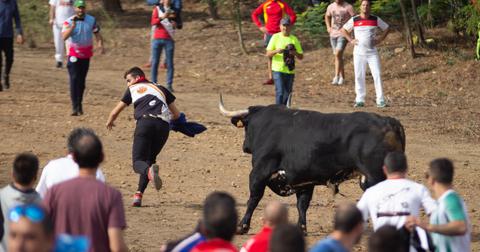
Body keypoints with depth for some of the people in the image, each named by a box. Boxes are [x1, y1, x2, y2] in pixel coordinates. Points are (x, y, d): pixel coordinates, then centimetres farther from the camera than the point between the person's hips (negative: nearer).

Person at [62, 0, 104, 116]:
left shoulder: (91, 20, 2)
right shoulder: (69, 21, -8)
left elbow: (97, 33, 6)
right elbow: (64, 36, -19)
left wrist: (100, 44, -12)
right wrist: (73, 25, -28)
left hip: (86, 55, 3)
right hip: (74, 54, -3)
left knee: (82, 80, 10)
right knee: (74, 80, -12)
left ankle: (79, 104, 21)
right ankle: (75, 107, -14)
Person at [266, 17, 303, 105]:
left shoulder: (294, 39, 7)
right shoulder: (275, 37, 1)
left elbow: (301, 56, 8)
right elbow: (268, 54, -1)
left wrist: (295, 53, -14)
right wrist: (276, 51, -21)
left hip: (290, 71, 3)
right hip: (278, 69, -3)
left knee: (287, 94, 8)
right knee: (280, 92, -14)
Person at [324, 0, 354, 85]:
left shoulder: (348, 7, -12)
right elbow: (327, 16, 24)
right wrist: (328, 27, 12)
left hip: (343, 34, -5)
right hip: (333, 34, 5)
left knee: (338, 54, -18)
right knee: (338, 56, 11)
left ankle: (337, 76, -13)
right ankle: (342, 76, 22)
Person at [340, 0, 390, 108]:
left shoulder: (376, 20, 3)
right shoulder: (354, 20, 3)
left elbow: (386, 28, 15)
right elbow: (343, 30, 13)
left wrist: (380, 39, 2)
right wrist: (350, 40, 0)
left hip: (372, 52, -1)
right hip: (359, 53, 1)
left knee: (377, 75, -8)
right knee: (359, 76, 1)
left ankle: (380, 100, -7)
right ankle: (360, 100, 8)